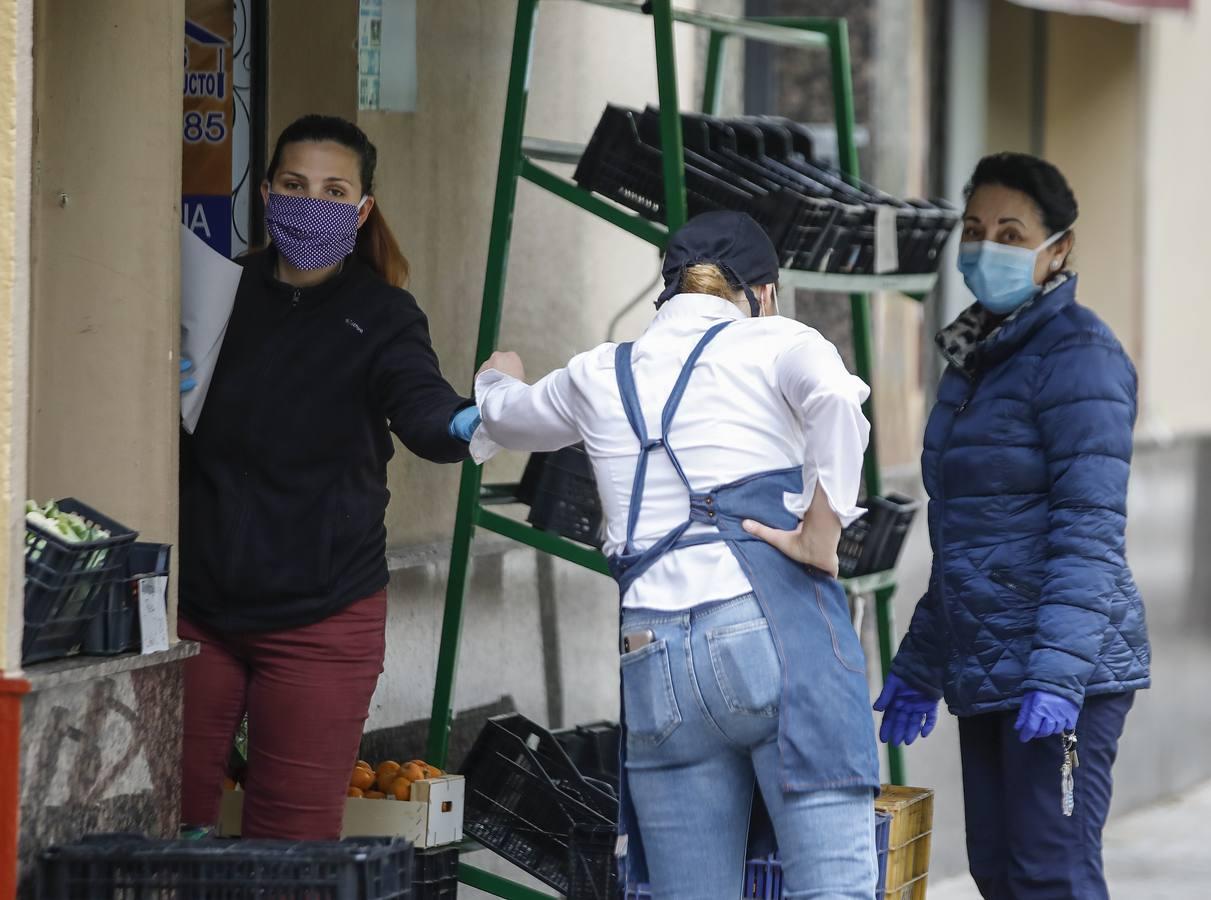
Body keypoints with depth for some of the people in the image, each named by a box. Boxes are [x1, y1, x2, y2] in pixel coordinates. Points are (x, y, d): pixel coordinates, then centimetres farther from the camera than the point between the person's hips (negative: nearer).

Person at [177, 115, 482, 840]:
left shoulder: (380, 316, 0)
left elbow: (422, 408, -19)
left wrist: (466, 424, -43)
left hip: (320, 615, -2)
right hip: (195, 607, 3)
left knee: (295, 840, -1)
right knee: (169, 821, 2)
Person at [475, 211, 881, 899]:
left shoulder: (600, 377, 21)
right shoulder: (777, 344, 8)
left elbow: (511, 419, 44)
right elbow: (837, 399, -17)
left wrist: (498, 380, 67)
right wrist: (822, 537, -10)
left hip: (655, 660, 4)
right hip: (777, 629, -4)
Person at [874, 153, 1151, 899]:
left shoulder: (1078, 355, -10)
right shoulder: (977, 358, 17)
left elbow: (1090, 529, -17)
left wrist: (1058, 673, -25)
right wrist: (920, 666, 23)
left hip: (1066, 667, -9)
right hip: (987, 671, 9)